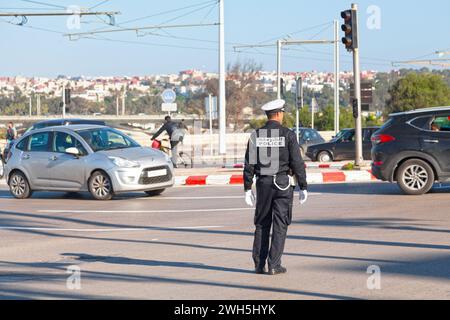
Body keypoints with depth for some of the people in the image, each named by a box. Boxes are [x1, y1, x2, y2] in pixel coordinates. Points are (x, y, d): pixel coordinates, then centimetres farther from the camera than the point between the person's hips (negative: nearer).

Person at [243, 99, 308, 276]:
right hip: (283, 184, -3)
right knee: (280, 225, 2)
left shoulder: (256, 135, 2)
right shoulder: (288, 135, -6)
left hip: (263, 183, 3)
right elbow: (297, 163, -8)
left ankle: (259, 264, 11)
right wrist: (303, 188, -2)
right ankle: (274, 265, -1)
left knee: (262, 224, 13)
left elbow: (249, 164, 1)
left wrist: (248, 188, 6)